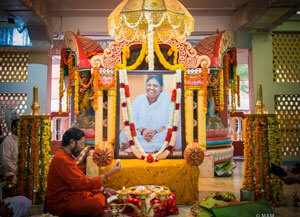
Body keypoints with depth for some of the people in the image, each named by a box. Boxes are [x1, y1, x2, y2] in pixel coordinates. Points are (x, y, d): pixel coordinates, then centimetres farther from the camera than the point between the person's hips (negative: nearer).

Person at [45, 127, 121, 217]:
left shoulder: (68, 157, 15)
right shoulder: (61, 159, -19)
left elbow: (81, 181, 16)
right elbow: (82, 183, -23)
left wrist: (103, 189, 8)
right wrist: (108, 173, -18)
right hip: (61, 205, -11)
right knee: (96, 204, -28)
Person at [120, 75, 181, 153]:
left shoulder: (167, 99, -2)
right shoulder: (139, 99, 4)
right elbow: (132, 120, -3)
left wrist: (156, 131, -24)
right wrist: (142, 130, -23)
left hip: (160, 134, 0)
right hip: (140, 134, 0)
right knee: (124, 134, -28)